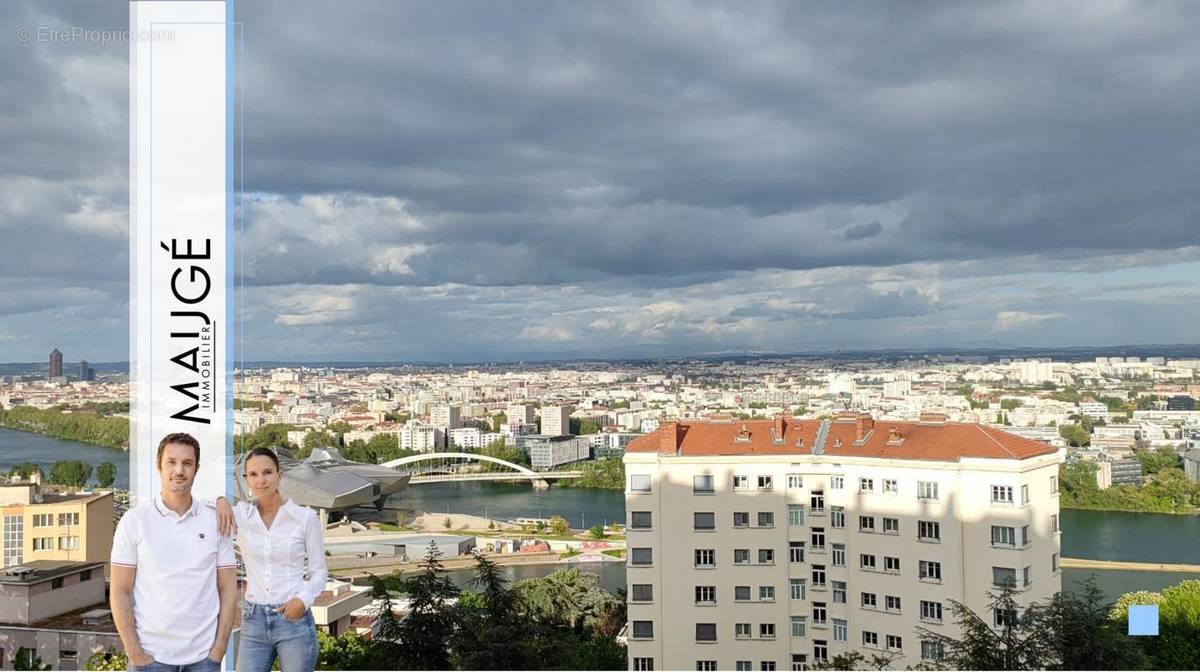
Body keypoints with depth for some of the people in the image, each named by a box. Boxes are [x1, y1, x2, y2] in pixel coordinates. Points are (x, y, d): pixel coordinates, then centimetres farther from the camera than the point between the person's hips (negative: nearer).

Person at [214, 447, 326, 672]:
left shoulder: (305, 517, -4)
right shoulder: (239, 514, 1)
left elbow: (319, 571, 2)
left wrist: (304, 599, -15)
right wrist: (220, 500, -12)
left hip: (294, 619, -2)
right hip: (253, 620, 2)